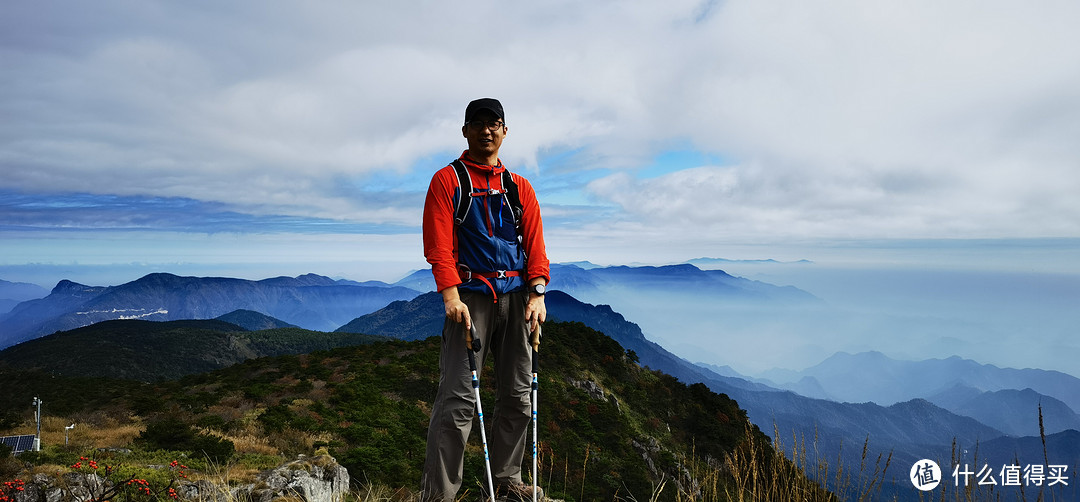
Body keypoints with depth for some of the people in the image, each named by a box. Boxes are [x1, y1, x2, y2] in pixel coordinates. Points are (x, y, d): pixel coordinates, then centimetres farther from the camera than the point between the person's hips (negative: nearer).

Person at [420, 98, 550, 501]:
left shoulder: (520, 187, 16)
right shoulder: (447, 180, 5)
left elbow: (534, 244, 9)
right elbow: (438, 243, -6)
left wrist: (537, 294, -4)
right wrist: (450, 295, -18)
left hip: (516, 297, 5)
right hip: (471, 296, -4)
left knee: (518, 394, 9)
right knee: (459, 398, -9)